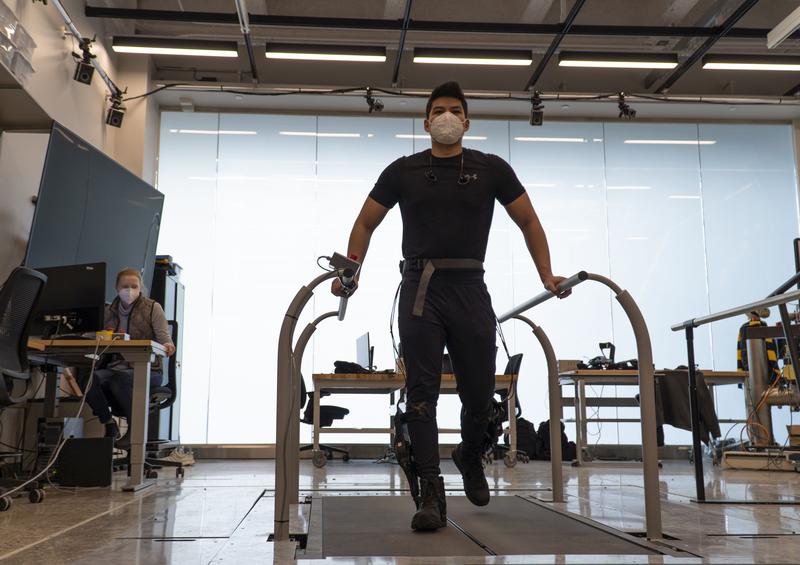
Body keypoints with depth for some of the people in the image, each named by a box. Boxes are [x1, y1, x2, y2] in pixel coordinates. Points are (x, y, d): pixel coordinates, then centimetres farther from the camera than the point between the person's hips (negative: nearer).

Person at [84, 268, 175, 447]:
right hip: (116, 368, 4)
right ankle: (109, 424, -8)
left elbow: (164, 337, -3)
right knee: (91, 378, -28)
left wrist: (167, 346, -27)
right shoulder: (109, 311, 16)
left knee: (119, 378, -36)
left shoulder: (153, 308, 6)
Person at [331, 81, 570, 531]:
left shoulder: (492, 169, 8)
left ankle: (471, 457, 36)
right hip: (420, 291, 0)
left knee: (479, 394, 4)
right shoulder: (403, 171, 8)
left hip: (470, 291, 0)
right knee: (422, 393, -6)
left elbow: (529, 222, 11)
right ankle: (432, 494, -3)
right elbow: (366, 224, 12)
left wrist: (547, 275, -1)